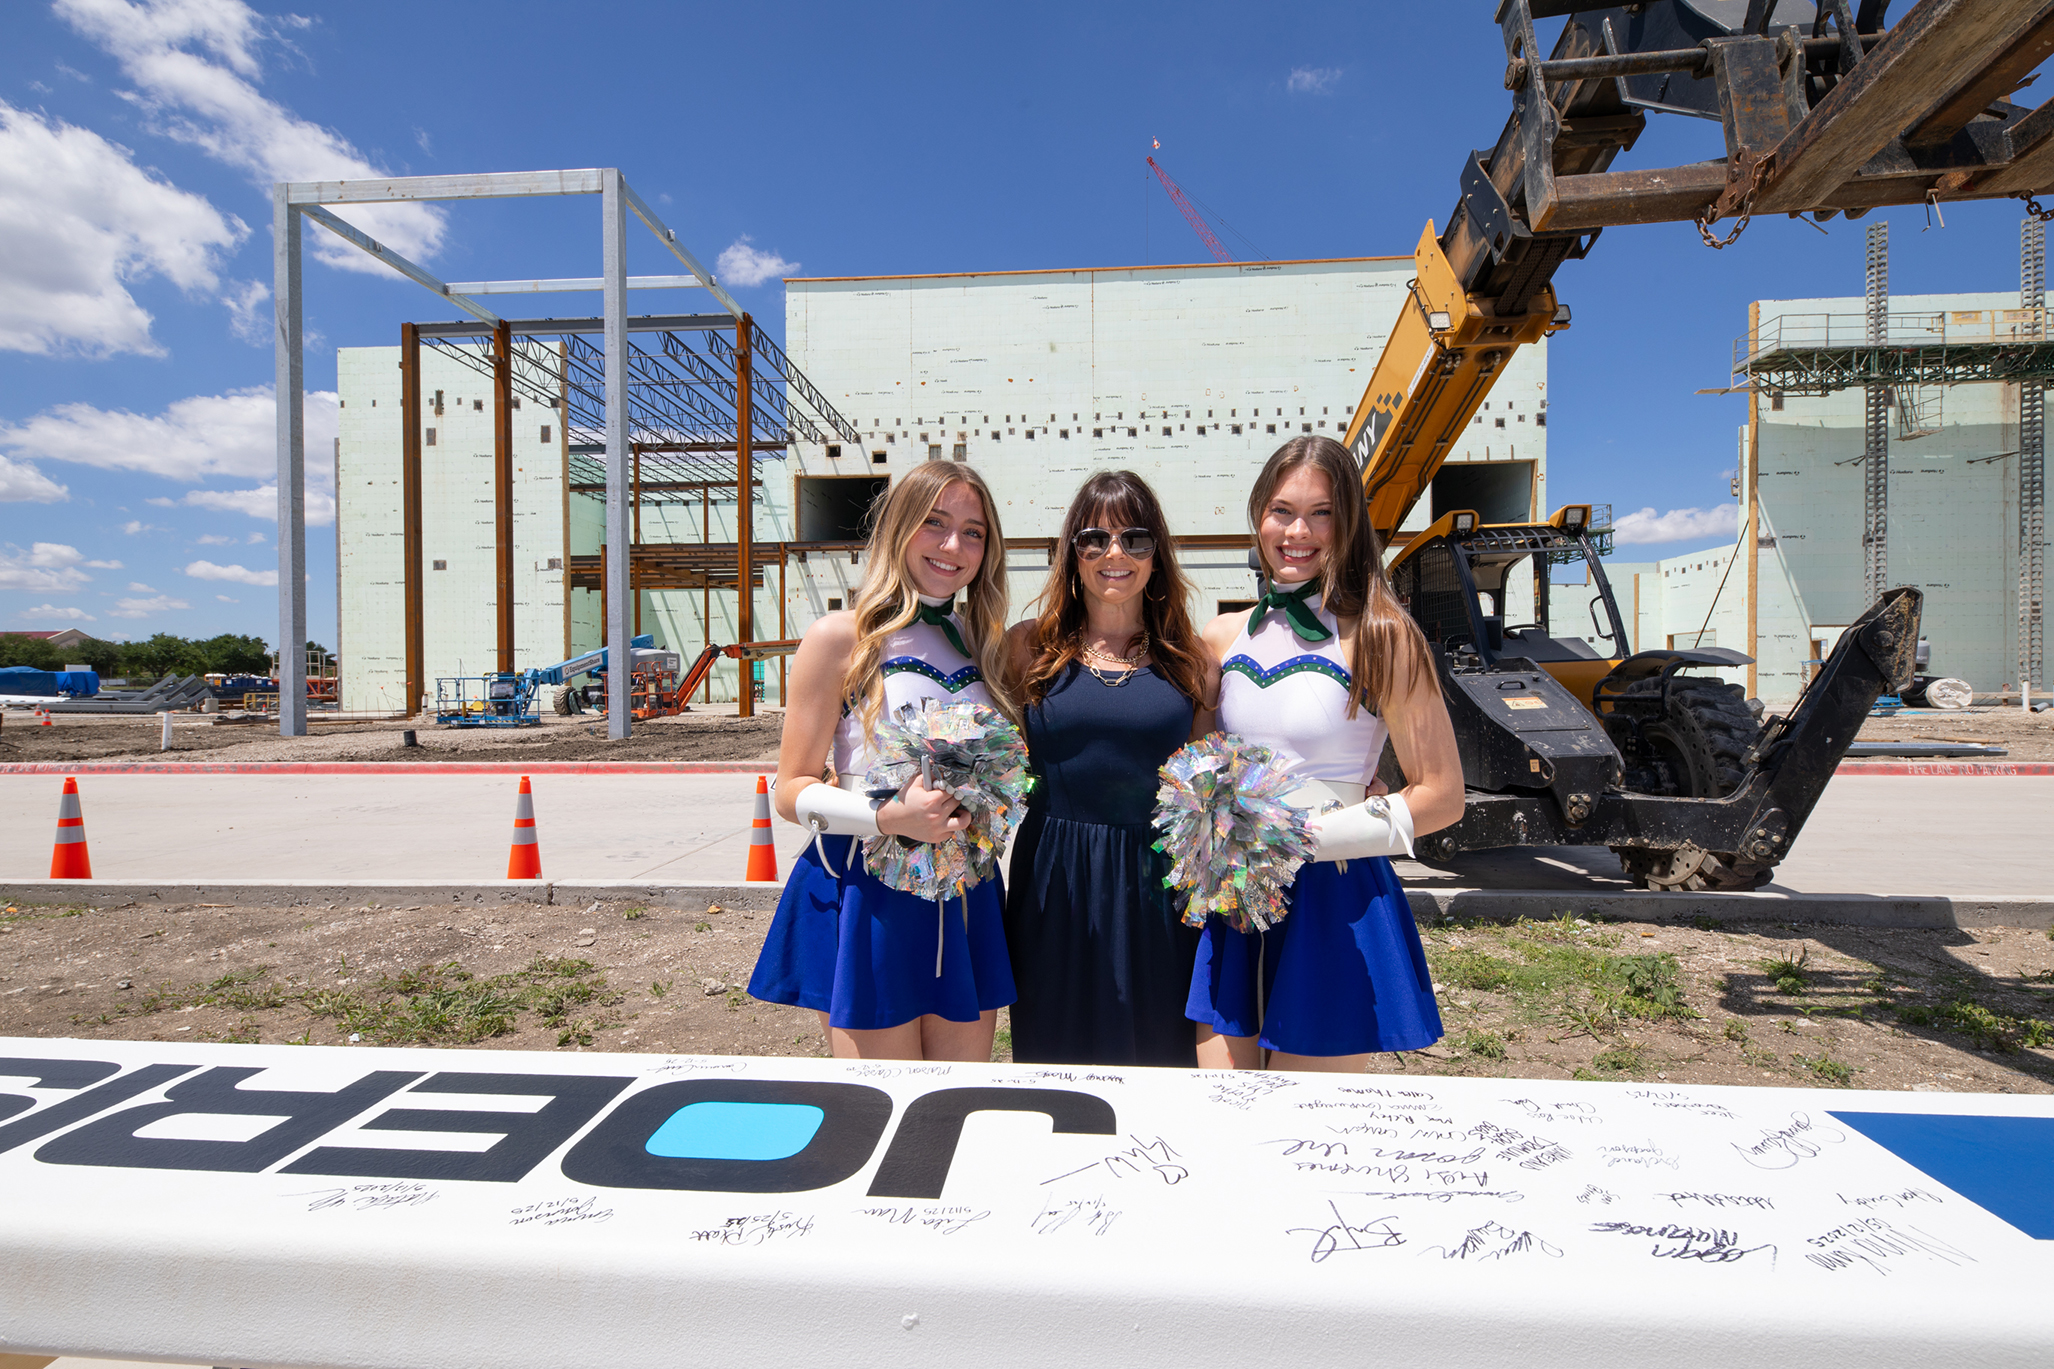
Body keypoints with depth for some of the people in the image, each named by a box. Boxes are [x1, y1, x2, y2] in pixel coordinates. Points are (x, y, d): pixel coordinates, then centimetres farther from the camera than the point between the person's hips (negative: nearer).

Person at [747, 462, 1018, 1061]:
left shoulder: (987, 644, 10)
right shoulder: (841, 638, -7)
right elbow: (793, 791, -8)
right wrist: (887, 817, -23)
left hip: (967, 898, 5)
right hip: (867, 895, -5)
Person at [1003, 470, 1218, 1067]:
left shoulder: (1191, 659, 4)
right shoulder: (1030, 647, 3)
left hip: (1158, 883, 1)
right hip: (1055, 883, 0)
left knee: (1158, 1053, 13)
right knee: (1057, 1056, 11)